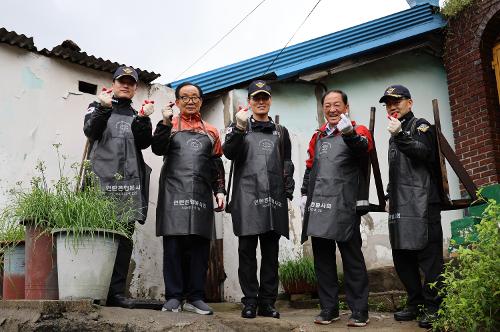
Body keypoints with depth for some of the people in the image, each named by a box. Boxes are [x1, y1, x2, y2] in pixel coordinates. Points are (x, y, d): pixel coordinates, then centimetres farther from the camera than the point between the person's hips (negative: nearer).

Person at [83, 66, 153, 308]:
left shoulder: (136, 115, 22)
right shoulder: (97, 107, 16)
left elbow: (144, 143, 5)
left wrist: (143, 119, -9)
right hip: (101, 181, -3)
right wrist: (103, 108, -15)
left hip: (129, 185, 3)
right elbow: (90, 132, -4)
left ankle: (116, 292, 2)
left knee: (124, 239, -1)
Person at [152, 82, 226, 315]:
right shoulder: (170, 125, 13)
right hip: (174, 192, -2)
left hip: (201, 195, 2)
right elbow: (157, 149, -5)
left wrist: (219, 190, 7)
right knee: (173, 244, -5)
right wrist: (166, 121, -11)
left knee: (199, 246, 1)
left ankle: (195, 298, 7)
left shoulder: (211, 132, 20)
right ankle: (174, 296, 1)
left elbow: (217, 165, 18)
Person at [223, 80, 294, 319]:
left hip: (274, 198, 3)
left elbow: (287, 165, 18)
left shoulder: (280, 131, 19)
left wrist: (289, 192, 7)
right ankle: (250, 301, 5)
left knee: (271, 252, 4)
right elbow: (229, 152, -6)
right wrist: (240, 128, -18)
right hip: (247, 197, -2)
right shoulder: (238, 127, 12)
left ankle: (268, 302, 11)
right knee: (247, 250, -1)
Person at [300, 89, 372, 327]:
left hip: (344, 206, -5)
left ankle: (359, 310, 5)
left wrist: (349, 133, -39)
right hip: (318, 204, 5)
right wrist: (305, 194, 14)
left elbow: (363, 148, -20)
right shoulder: (318, 137, 20)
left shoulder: (358, 131, 3)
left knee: (352, 258, -2)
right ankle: (329, 308, 16)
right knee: (322, 258, 8)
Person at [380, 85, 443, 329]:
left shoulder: (420, 125, 3)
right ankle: (416, 303, 18)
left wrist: (400, 135, -22)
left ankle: (433, 307, -3)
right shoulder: (395, 135, 25)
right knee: (401, 256, 9)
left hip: (422, 203, -8)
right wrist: (390, 195, 23)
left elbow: (425, 152, -16)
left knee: (428, 254, -9)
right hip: (400, 206, 8)